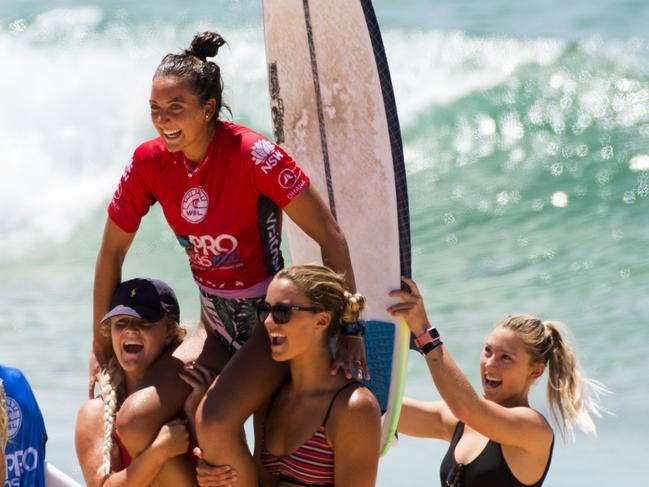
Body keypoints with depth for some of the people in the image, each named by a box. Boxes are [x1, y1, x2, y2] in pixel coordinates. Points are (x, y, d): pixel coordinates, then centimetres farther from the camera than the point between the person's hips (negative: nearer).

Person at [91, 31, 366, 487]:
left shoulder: (251, 154, -21)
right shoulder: (149, 162, -6)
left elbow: (330, 237, -18)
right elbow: (112, 252, 7)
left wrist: (351, 330, -18)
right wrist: (101, 347, 10)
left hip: (271, 318, -5)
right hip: (216, 325, 6)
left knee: (214, 424, -29)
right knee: (133, 422, -14)